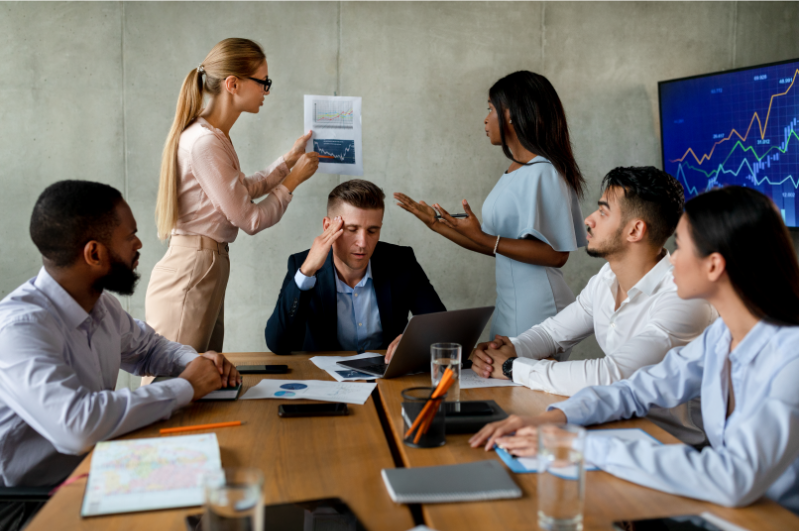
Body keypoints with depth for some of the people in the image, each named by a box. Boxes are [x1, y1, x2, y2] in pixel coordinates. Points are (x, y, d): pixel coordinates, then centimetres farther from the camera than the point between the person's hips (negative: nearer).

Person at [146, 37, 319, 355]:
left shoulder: (212, 136, 11)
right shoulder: (205, 143, -19)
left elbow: (241, 192, 22)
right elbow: (250, 220, -14)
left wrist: (289, 159, 22)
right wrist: (293, 179, -1)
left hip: (207, 265, 10)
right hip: (191, 272, -10)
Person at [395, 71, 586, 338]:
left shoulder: (542, 174, -16)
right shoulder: (513, 173, 12)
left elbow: (556, 254, -21)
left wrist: (482, 238, -24)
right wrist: (437, 224, 15)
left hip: (537, 310, -9)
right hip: (509, 307, 9)